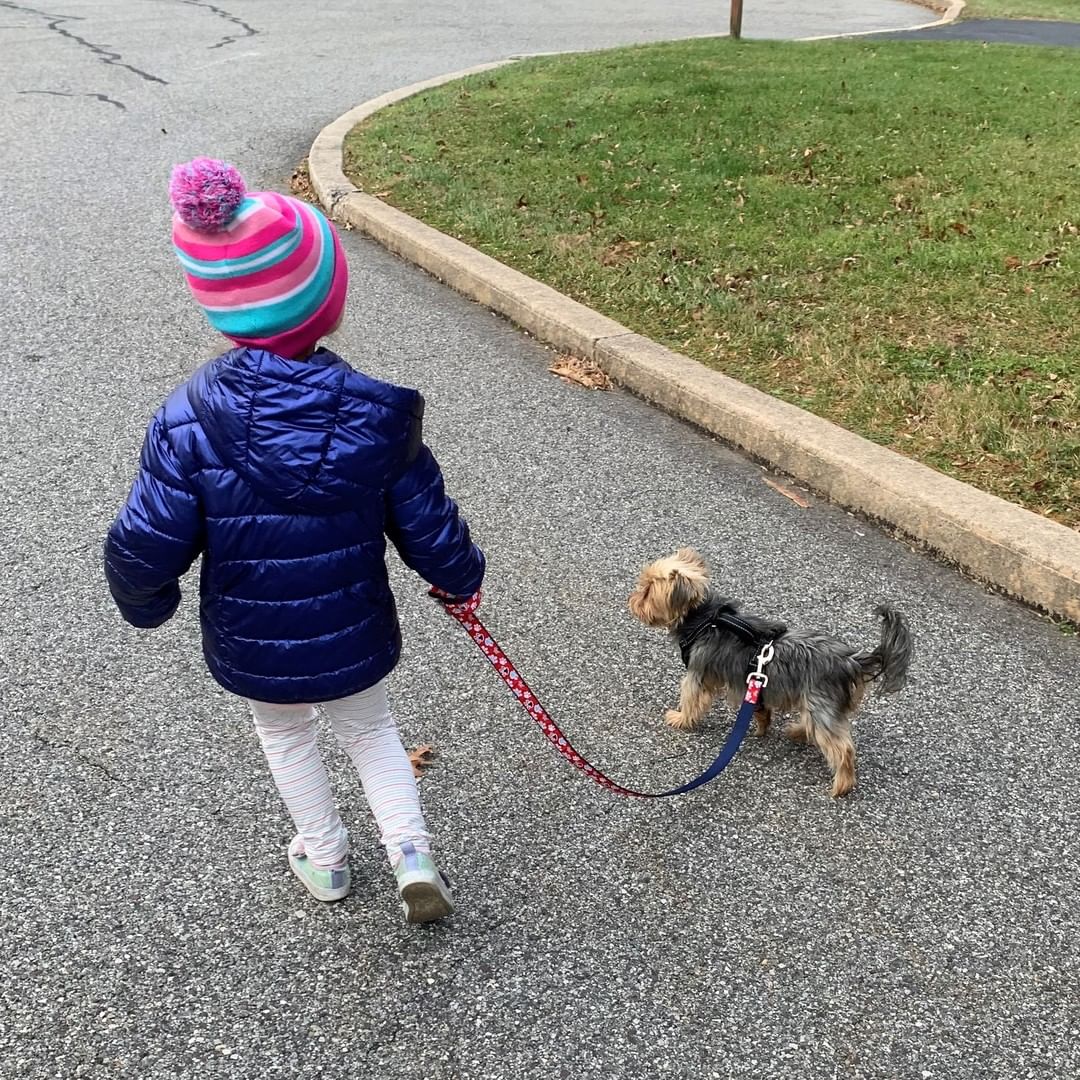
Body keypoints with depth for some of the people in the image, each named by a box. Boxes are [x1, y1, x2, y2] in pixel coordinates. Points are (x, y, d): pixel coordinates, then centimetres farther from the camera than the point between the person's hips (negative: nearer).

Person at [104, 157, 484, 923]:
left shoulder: (187, 422, -23)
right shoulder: (378, 412, -19)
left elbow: (146, 547, -19)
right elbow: (427, 526, -11)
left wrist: (145, 602, 4)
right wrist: (462, 576, 10)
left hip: (252, 649, 0)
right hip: (354, 640, 0)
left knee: (286, 734, 29)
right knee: (371, 730, 29)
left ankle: (326, 859, 45)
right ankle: (412, 852, 18)